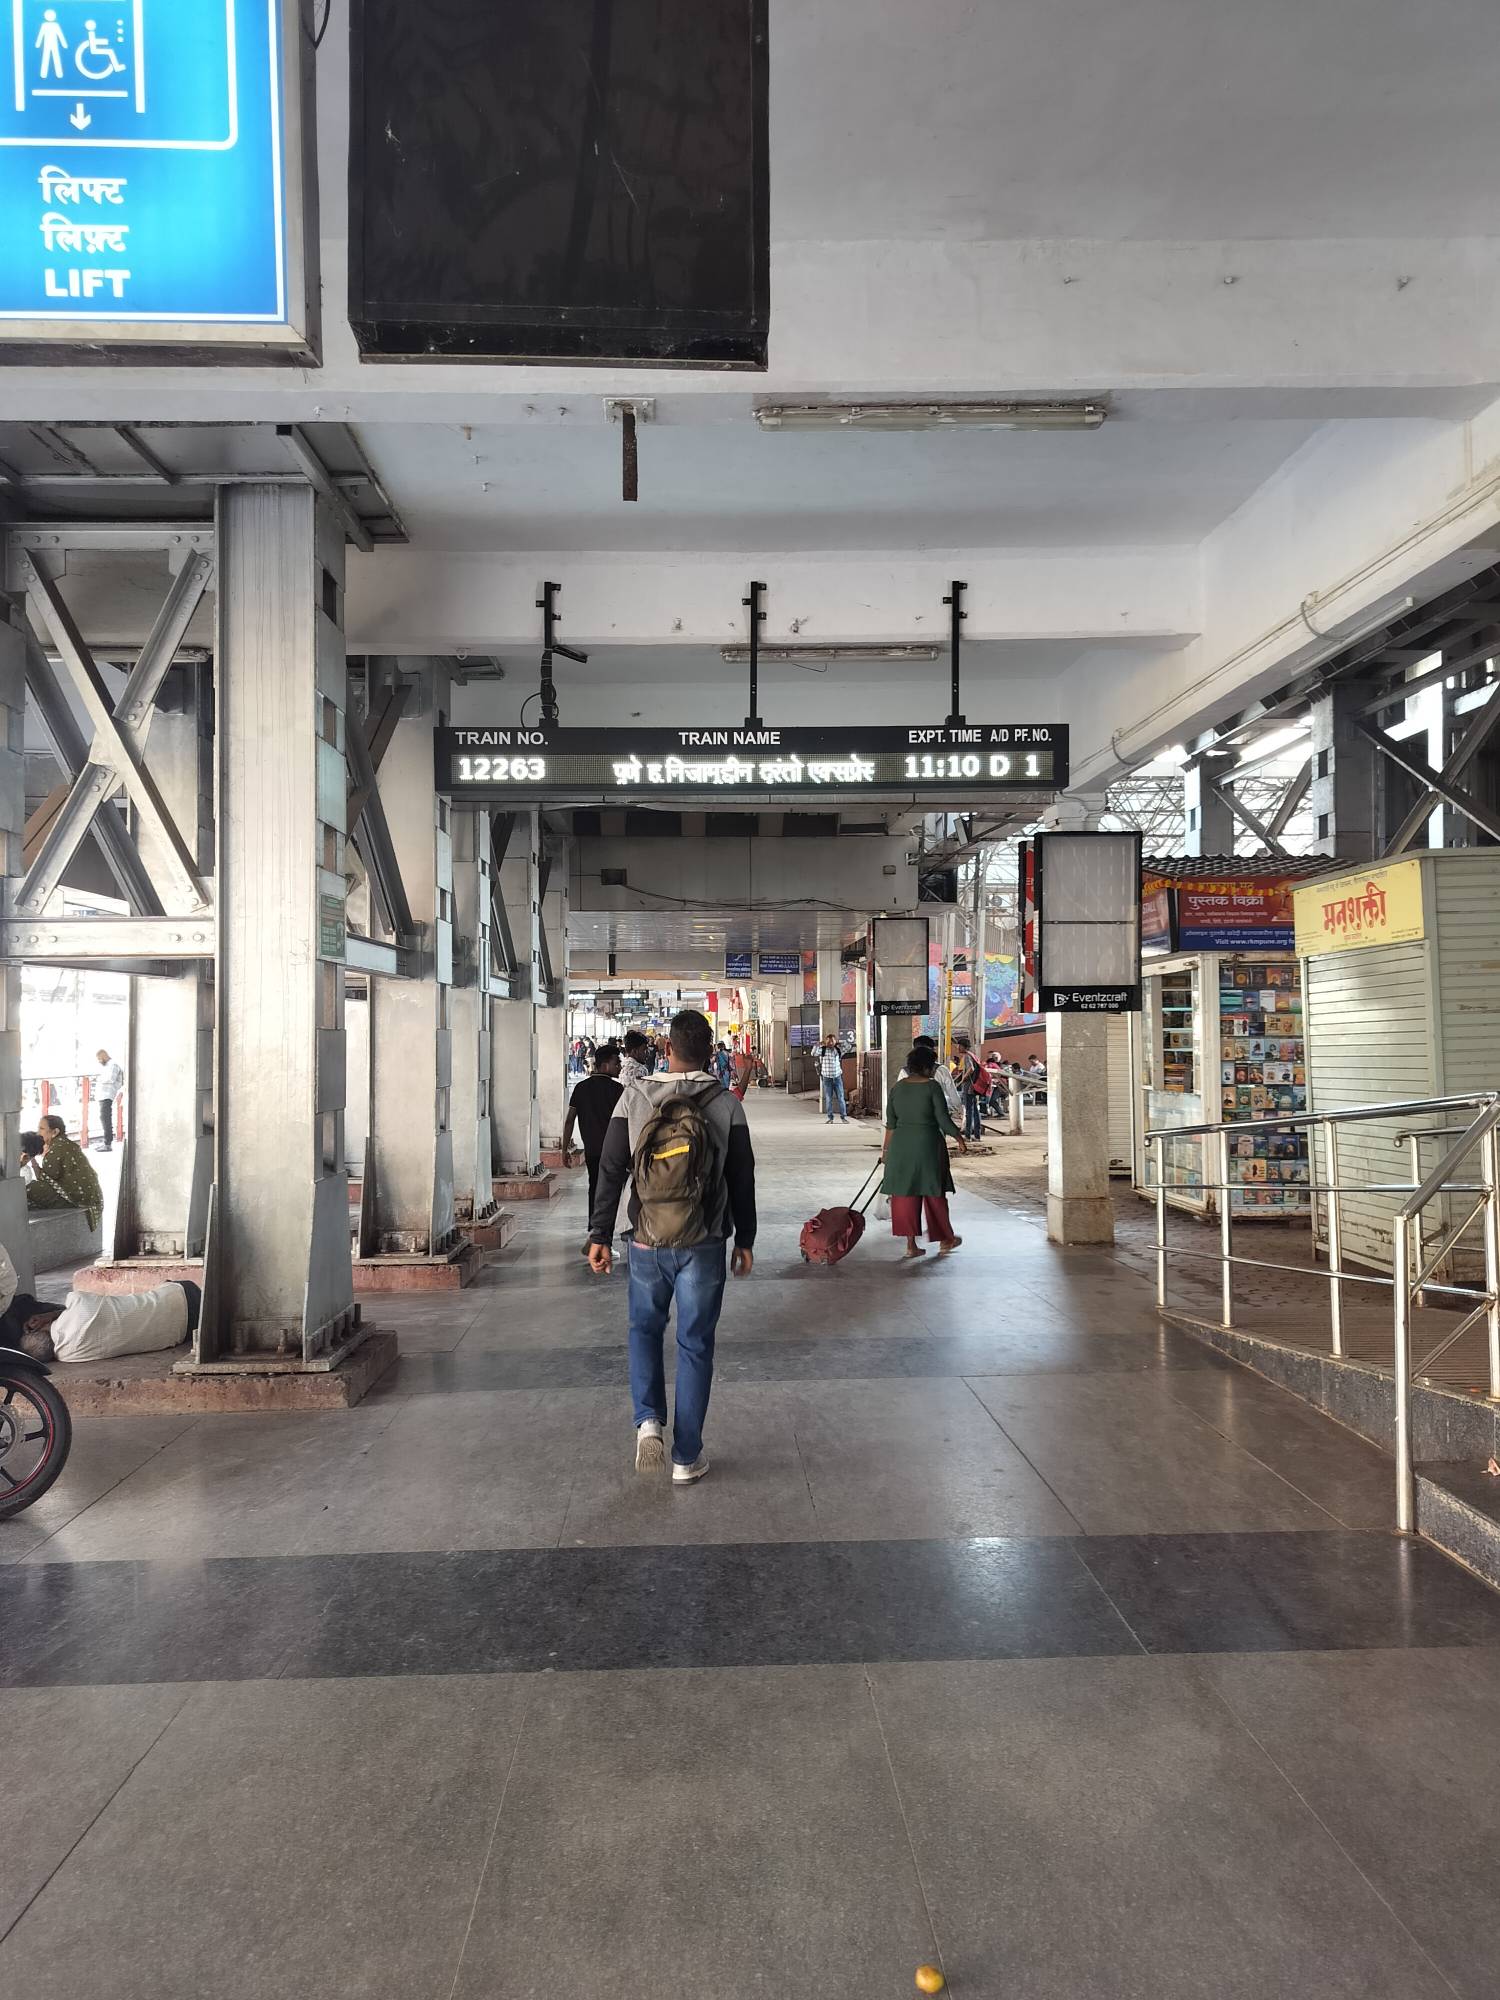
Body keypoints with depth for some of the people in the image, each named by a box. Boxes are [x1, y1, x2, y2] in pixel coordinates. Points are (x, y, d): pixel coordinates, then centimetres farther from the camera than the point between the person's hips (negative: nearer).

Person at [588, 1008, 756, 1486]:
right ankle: (687, 1457, 16)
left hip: (647, 1244, 1)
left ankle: (648, 1421, 4)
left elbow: (610, 1172, -4)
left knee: (644, 1329, 23)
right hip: (703, 1246, 0)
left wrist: (600, 1236, 4)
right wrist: (745, 1241, 11)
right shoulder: (726, 1104, -5)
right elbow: (742, 1180, 0)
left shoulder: (634, 1098, -6)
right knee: (695, 1345, 10)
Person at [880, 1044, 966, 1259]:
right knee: (934, 1193, 10)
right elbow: (943, 1120, -12)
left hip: (901, 1145, 4)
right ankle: (945, 1240, 22)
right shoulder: (931, 1086, -11)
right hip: (928, 1144, -4)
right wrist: (960, 1138, 1)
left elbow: (890, 1123, 6)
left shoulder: (897, 1086, 3)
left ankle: (911, 1244, 8)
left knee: (905, 1195, 8)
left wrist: (887, 1148, 15)